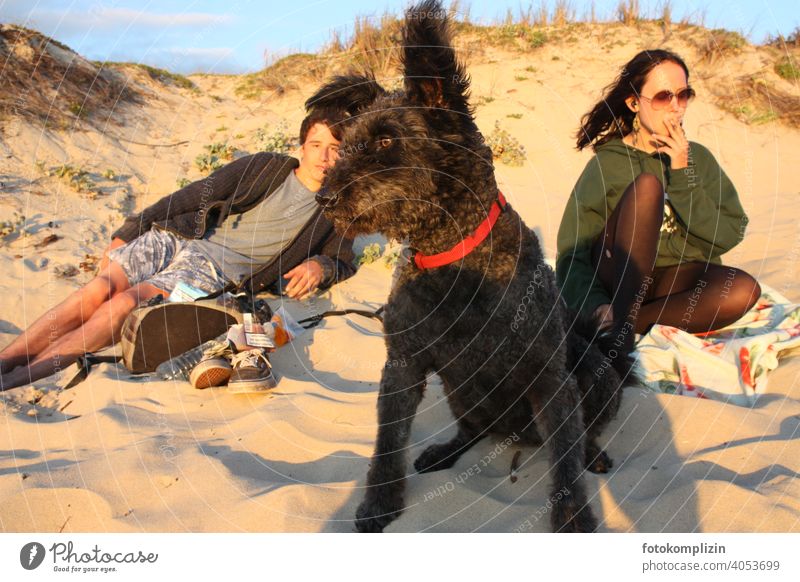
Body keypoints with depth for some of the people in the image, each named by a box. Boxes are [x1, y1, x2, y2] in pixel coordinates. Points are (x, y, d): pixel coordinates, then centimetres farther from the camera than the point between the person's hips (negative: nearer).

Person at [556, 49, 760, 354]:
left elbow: (730, 235, -3)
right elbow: (571, 254, -11)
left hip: (677, 285, 3)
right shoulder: (607, 163, -3)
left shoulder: (697, 158, 8)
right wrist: (597, 307, -30)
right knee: (648, 183, -26)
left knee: (744, 289, -29)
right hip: (621, 281, -3)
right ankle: (620, 324, -32)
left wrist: (682, 174, -11)